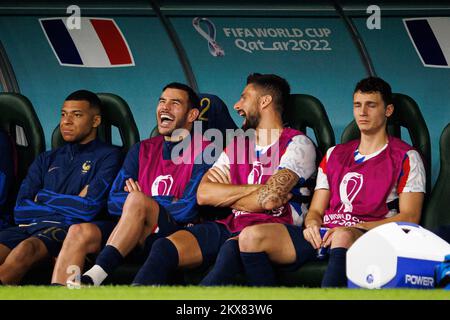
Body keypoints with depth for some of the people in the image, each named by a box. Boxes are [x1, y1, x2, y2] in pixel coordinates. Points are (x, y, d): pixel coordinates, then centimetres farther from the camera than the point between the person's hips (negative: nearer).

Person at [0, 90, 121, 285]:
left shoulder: (107, 156, 13)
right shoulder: (46, 160, 27)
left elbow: (87, 209, -3)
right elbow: (20, 211, 13)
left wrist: (44, 198, 9)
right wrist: (71, 203, 4)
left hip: (67, 228, -4)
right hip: (30, 227, 4)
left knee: (27, 248, -39)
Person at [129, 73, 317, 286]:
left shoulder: (296, 144, 3)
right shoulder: (238, 144, 24)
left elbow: (270, 198, -13)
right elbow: (204, 194, 8)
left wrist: (226, 196, 4)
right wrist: (255, 189, -2)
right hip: (231, 226, 6)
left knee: (231, 250, -40)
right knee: (165, 247, -20)